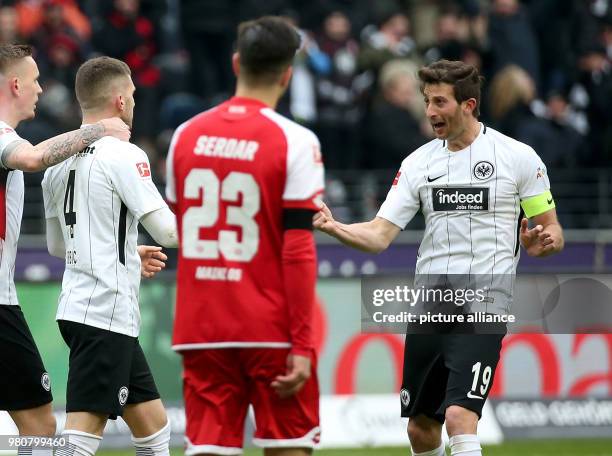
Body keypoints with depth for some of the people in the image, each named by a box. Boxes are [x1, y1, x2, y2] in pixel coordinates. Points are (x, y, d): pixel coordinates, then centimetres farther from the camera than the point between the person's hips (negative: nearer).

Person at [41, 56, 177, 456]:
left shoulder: (60, 160, 13)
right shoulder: (123, 156, -12)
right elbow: (169, 232, -13)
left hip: (77, 306, 9)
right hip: (106, 313, -9)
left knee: (153, 424, 17)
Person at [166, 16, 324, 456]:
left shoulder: (186, 135, 7)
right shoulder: (294, 142, -8)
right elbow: (298, 250, -12)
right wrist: (302, 345, -11)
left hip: (201, 328, 4)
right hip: (271, 331, -4)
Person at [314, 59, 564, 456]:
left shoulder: (518, 157, -2)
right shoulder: (419, 162, 8)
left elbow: (552, 231, 4)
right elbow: (379, 236, 3)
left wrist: (545, 241, -20)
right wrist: (333, 226, -15)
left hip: (481, 308, -5)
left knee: (460, 419, -20)